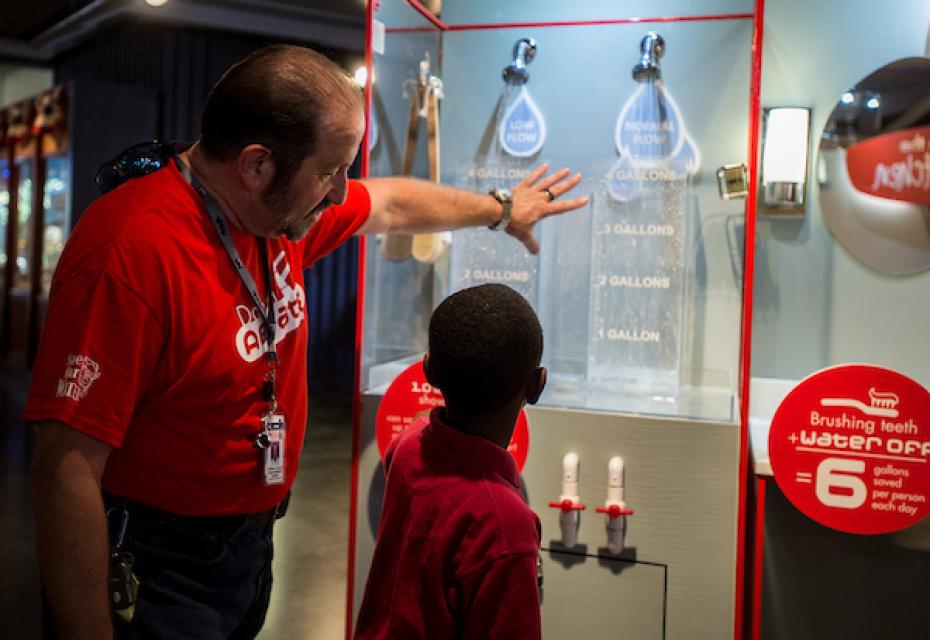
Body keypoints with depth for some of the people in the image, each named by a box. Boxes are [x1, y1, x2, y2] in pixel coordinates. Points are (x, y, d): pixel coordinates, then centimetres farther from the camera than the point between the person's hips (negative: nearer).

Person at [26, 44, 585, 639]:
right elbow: (67, 471, -28)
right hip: (158, 569, -8)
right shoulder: (131, 250, -28)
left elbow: (392, 205, 17)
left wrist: (502, 210, 30)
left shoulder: (280, 208, -3)